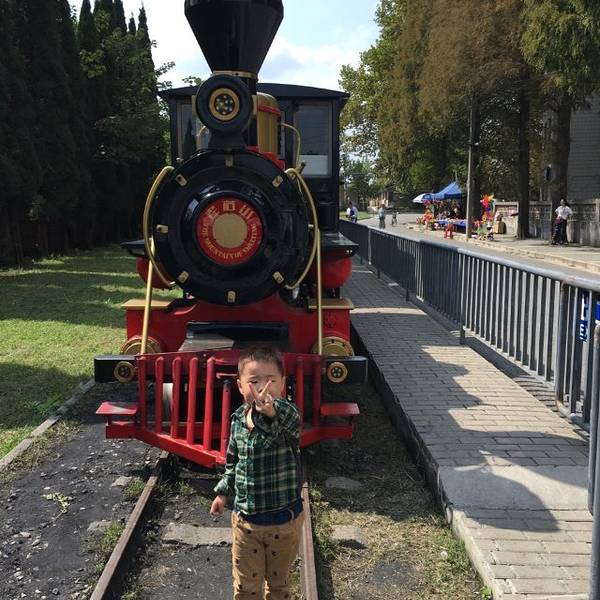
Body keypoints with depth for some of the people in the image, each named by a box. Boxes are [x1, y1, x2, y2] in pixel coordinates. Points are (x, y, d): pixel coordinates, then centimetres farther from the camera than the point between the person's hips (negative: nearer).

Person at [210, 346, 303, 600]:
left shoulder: (286, 414, -22)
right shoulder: (237, 419, -6)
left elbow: (291, 420, -49)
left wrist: (272, 409, -70)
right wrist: (223, 493, 17)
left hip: (284, 520, -3)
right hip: (245, 519, 3)